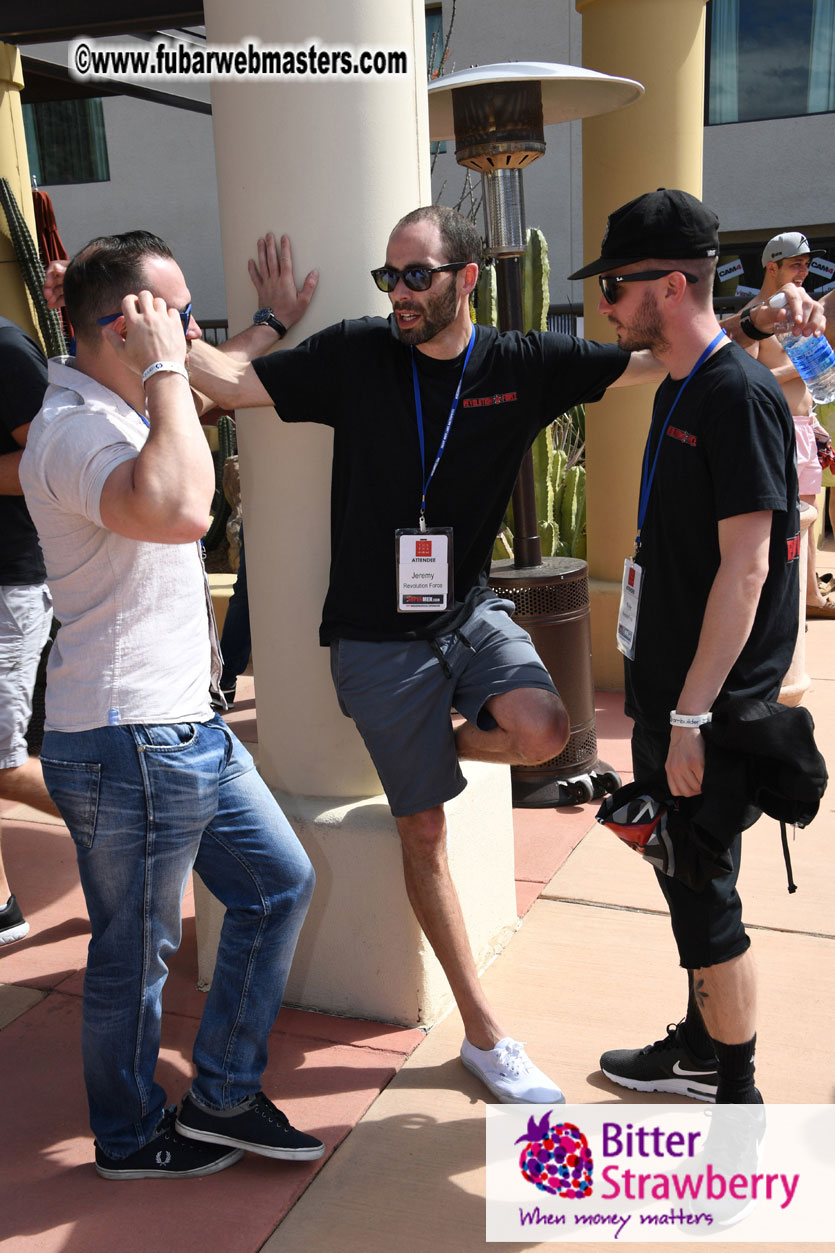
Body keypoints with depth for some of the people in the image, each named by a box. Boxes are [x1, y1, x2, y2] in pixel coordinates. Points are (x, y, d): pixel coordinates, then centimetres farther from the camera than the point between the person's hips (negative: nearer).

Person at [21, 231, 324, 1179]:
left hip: (185, 726, 10)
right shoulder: (76, 430, -20)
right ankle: (132, 1137, 32)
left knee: (279, 882, 15)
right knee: (135, 954, 8)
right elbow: (182, 509, -42)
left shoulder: (120, 414, 14)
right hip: (129, 744, -10)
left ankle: (222, 1099, 29)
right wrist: (164, 369, -29)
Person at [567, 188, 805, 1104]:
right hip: (669, 684, 10)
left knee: (703, 889, 2)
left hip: (711, 702, -9)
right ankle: (700, 1045, 39)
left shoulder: (740, 395, -18)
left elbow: (745, 567, -23)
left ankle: (736, 1101, 20)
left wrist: (692, 717, -23)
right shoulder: (681, 389, 12)